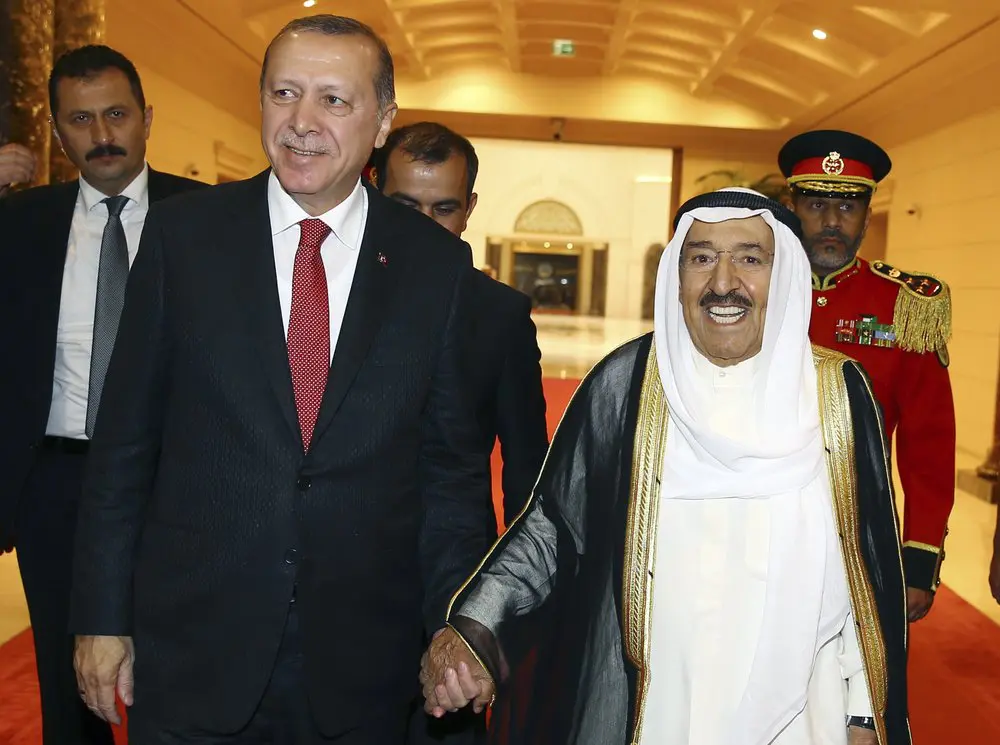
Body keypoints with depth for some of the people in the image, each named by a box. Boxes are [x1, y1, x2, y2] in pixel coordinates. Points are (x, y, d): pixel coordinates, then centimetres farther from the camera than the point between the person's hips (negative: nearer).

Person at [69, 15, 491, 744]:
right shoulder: (182, 235, -4)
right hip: (194, 649, 0)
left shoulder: (438, 263, -4)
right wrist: (102, 616, 1)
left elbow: (453, 468, 0)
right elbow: (125, 442, 0)